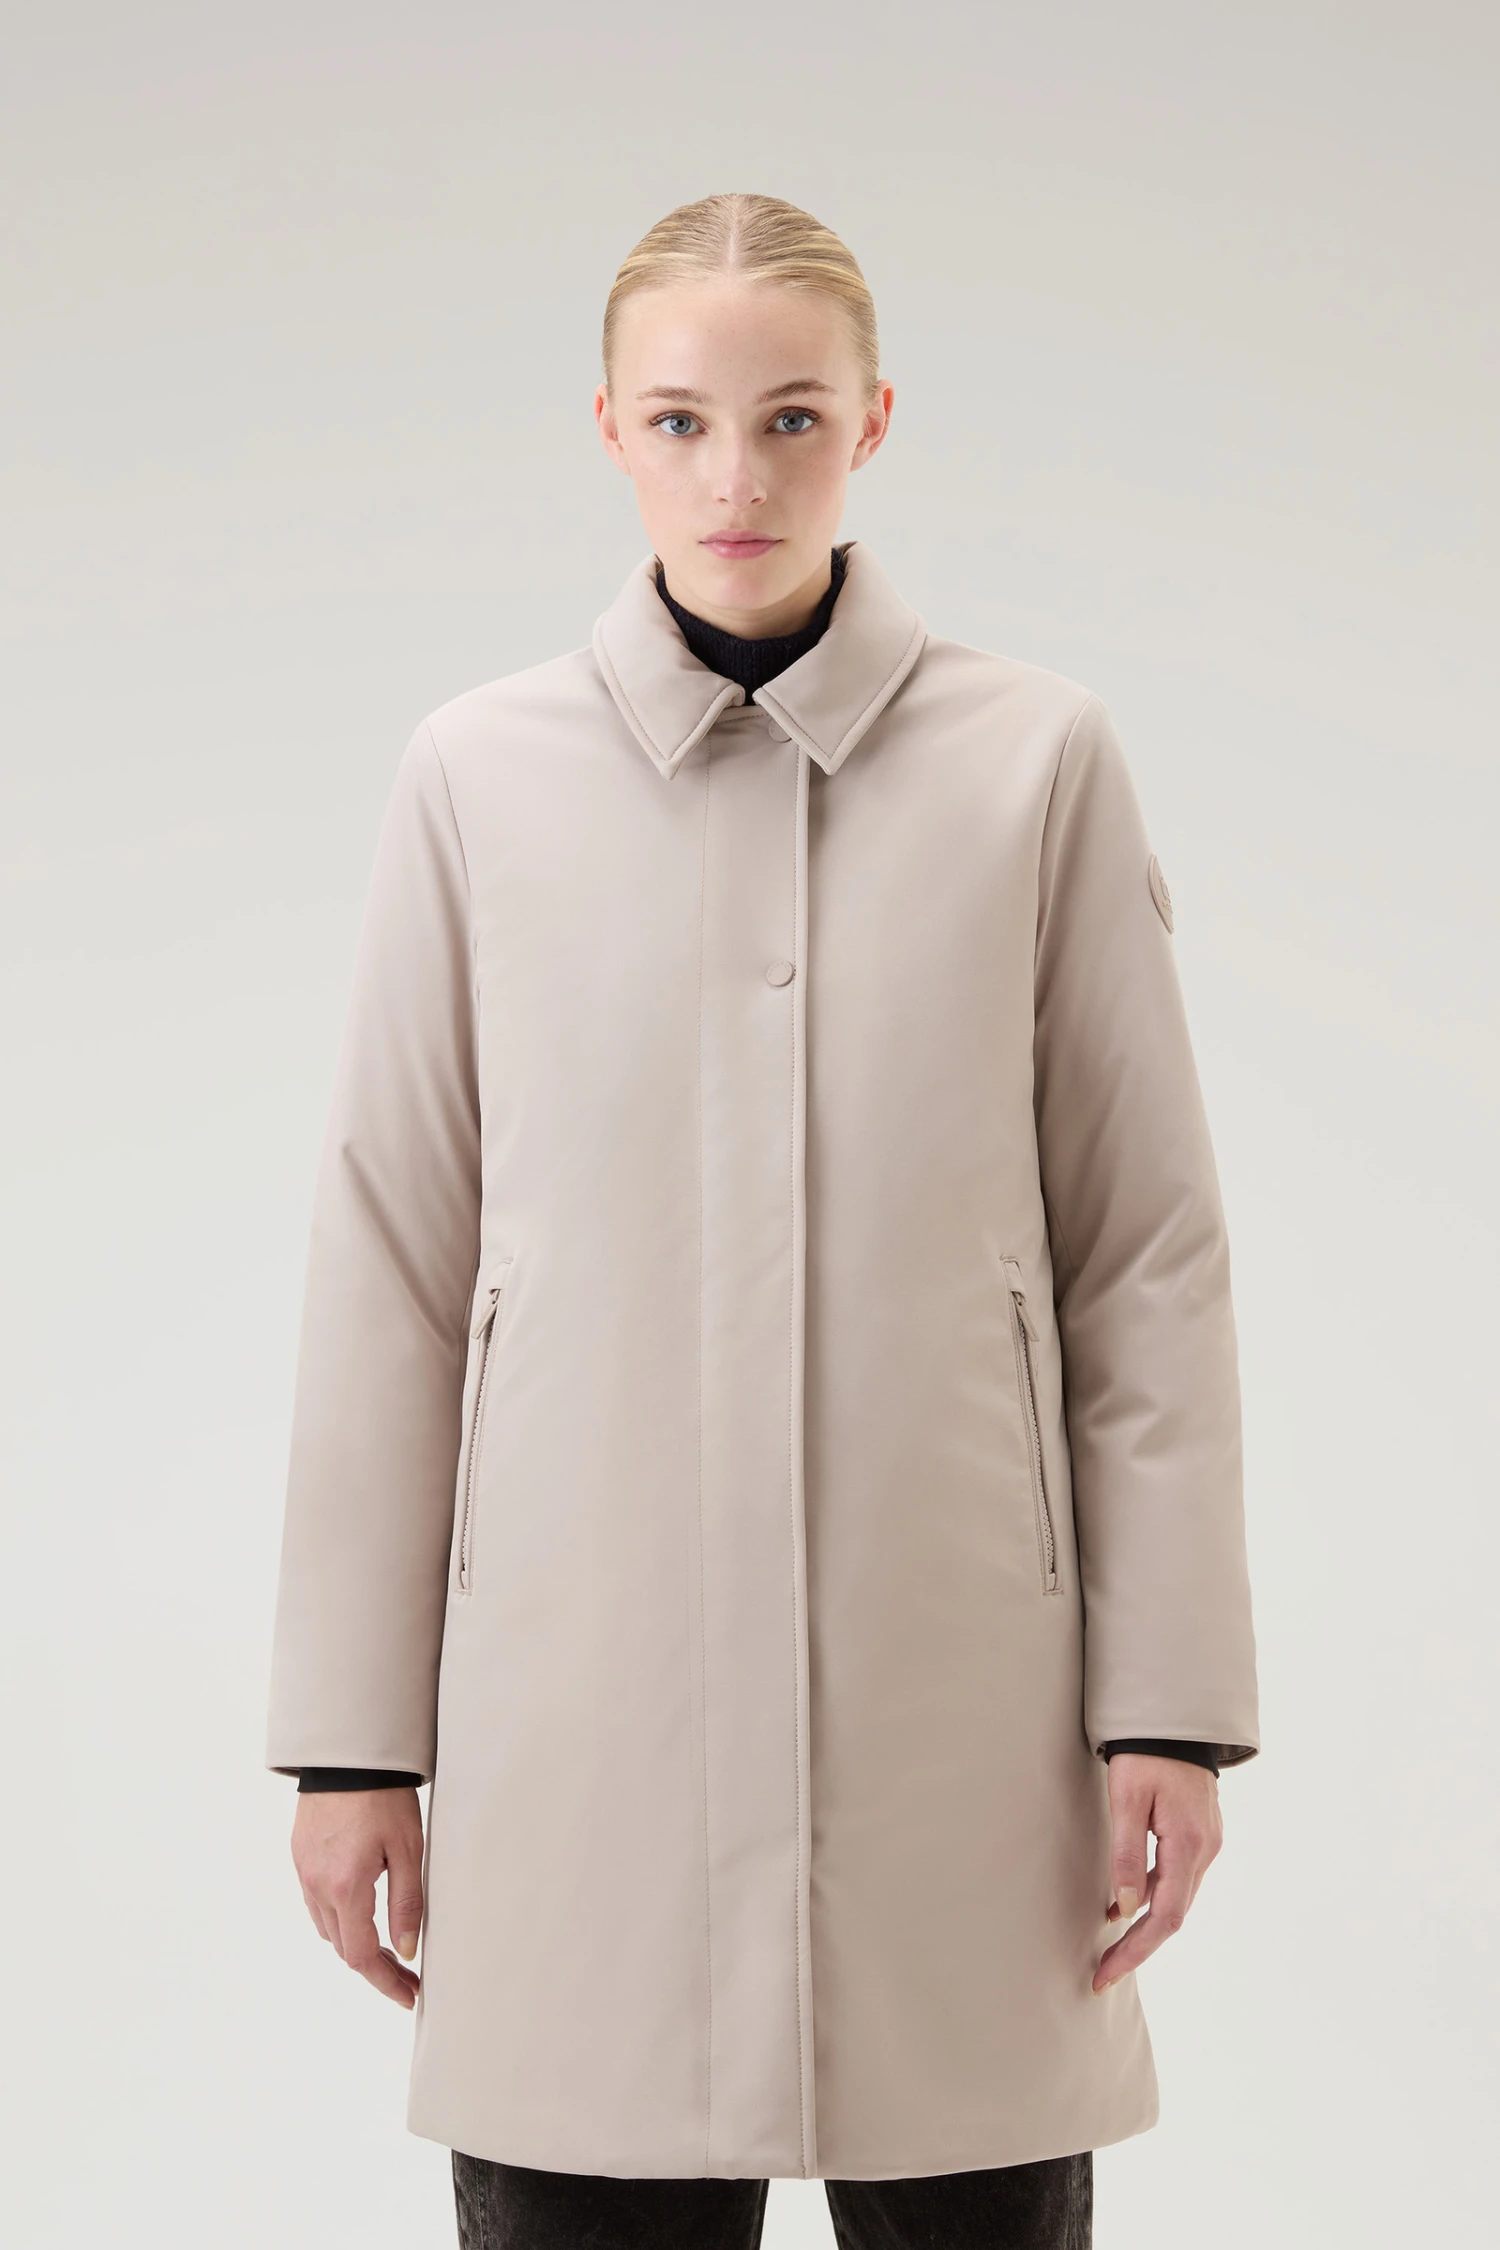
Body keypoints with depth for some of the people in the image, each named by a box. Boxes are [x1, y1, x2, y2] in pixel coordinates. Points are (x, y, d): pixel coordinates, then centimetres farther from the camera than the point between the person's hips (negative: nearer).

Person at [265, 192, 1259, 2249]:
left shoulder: (1039, 761, 1)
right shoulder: (482, 779, 2)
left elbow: (1150, 1251, 2)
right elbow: (391, 1267, 4)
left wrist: (1171, 1703, -2)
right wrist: (352, 1732, 3)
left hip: (955, 1697, 0)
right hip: (587, 1690, 0)